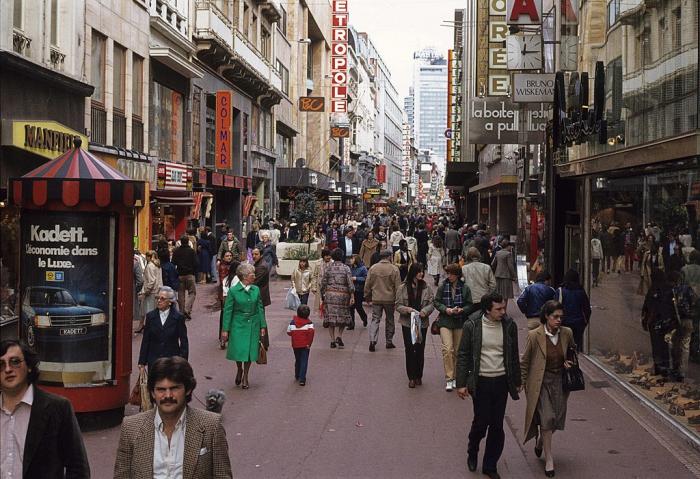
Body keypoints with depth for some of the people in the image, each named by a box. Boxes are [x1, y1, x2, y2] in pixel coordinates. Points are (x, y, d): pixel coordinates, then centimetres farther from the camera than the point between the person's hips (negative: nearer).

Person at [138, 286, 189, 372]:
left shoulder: (178, 317, -2)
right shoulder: (150, 316, 5)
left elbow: (184, 342, 1)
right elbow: (145, 340, 8)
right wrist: (142, 361, 6)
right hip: (153, 360, 2)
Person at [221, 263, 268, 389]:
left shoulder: (256, 290, 2)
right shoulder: (233, 291, -9)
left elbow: (260, 308, 7)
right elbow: (227, 310, -6)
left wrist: (263, 326, 4)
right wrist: (225, 330, -7)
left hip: (253, 325, 3)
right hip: (238, 324, -3)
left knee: (250, 350, 5)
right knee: (238, 350, -3)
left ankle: (245, 376, 22)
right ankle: (239, 369, 28)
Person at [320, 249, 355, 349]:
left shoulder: (328, 268, 3)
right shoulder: (346, 268, -2)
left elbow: (323, 284, 4)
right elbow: (350, 284, -8)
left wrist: (322, 296, 14)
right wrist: (352, 296, -6)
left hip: (330, 295, 1)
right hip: (343, 295, -1)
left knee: (331, 317, 5)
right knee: (343, 316, 14)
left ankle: (333, 340, 3)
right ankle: (339, 336, -1)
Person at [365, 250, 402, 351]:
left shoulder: (373, 268, -1)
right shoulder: (394, 269, -9)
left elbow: (367, 285, 4)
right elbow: (398, 286, -7)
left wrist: (367, 297, 15)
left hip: (376, 299, 1)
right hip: (390, 299, -1)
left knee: (375, 319, 5)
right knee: (390, 320, 13)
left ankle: (372, 340, -11)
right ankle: (389, 342, 20)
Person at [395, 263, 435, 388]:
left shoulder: (426, 288, -1)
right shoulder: (403, 288, -4)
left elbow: (431, 304, 1)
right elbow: (398, 306, -2)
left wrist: (424, 311, -18)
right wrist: (407, 309, -20)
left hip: (422, 323, 1)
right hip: (407, 323, -1)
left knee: (420, 350, 7)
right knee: (409, 350, 1)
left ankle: (418, 376, 20)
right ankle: (411, 377, 9)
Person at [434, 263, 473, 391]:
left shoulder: (465, 288, 0)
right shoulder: (442, 287, -1)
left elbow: (469, 305, 5)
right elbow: (436, 302, 3)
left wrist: (461, 310, -15)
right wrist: (446, 309, -13)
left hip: (460, 322, 1)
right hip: (445, 321, -1)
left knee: (457, 351, 9)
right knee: (447, 349, -14)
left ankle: (455, 377, 24)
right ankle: (449, 379, -9)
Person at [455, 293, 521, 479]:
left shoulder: (509, 325, -1)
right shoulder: (472, 325, -10)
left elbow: (514, 356, 10)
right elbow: (463, 356, -4)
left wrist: (516, 382, 13)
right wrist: (461, 384, -7)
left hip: (501, 381, 3)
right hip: (481, 381, -3)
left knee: (497, 425, 6)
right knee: (481, 421, 0)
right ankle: (472, 452, 31)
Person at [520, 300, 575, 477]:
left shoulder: (567, 333, -3)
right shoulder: (534, 335, -13)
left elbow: (573, 350, 20)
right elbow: (525, 361, -2)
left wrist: (569, 362, 1)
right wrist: (523, 383, 0)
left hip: (560, 381, 4)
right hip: (541, 382, -4)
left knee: (557, 418, 8)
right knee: (547, 418, -12)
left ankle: (540, 441, 40)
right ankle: (549, 459, -1)